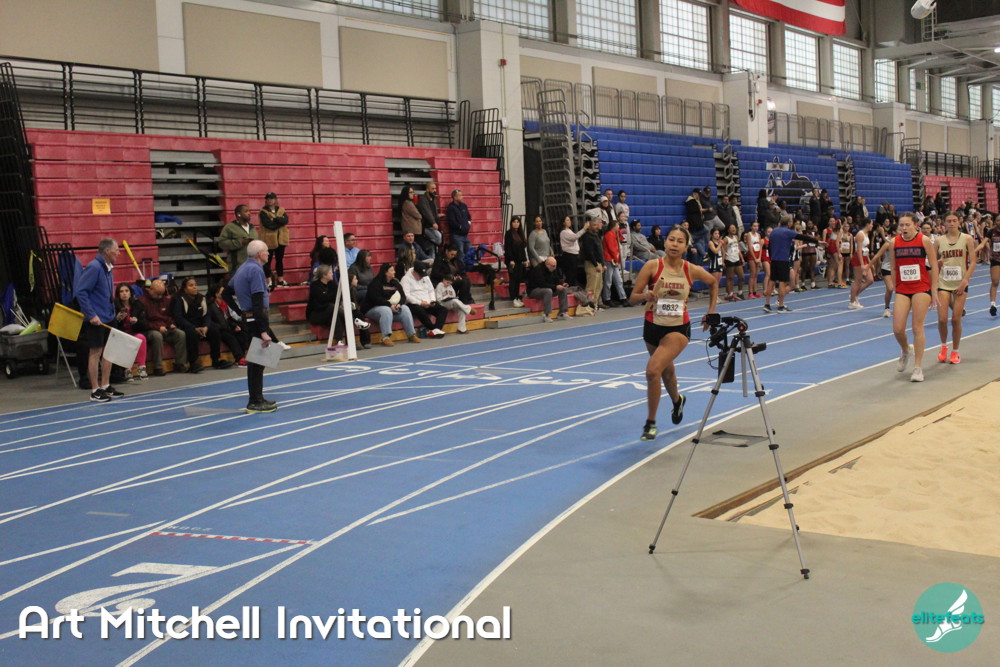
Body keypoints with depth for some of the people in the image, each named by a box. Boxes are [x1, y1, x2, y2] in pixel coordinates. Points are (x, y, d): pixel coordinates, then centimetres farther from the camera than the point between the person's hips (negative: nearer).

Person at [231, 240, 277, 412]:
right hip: (255, 319, -10)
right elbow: (258, 303, -22)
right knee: (258, 360, -5)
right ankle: (255, 402, -2)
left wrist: (238, 310, 17)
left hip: (247, 318, 10)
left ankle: (257, 399, 23)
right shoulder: (256, 270, -16)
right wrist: (263, 331, -24)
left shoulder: (242, 268, 13)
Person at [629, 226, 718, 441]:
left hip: (678, 328, -2)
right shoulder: (652, 266, -10)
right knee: (666, 370, 24)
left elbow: (713, 283, 14)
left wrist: (710, 312, 11)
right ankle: (677, 400, 58)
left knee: (653, 370, -22)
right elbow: (633, 297, -9)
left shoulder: (692, 270, -7)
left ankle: (650, 422, -6)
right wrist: (646, 296, -30)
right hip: (653, 326, 2)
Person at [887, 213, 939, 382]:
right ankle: (906, 351, 29)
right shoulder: (894, 243, 3)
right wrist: (895, 289, 8)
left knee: (917, 327, -3)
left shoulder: (924, 240, -5)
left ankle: (918, 367, 6)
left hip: (921, 289, -3)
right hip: (902, 290, 3)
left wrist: (934, 291, -4)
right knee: (897, 329, -5)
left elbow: (934, 266, -2)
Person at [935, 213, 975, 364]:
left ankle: (955, 352, 14)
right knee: (942, 319, -8)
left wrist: (965, 280, -12)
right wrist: (938, 262, -10)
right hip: (943, 283, 1)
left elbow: (972, 262, -2)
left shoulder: (967, 239, 0)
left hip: (960, 283, -1)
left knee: (956, 319, -2)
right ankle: (944, 346, 18)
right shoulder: (939, 240, 4)